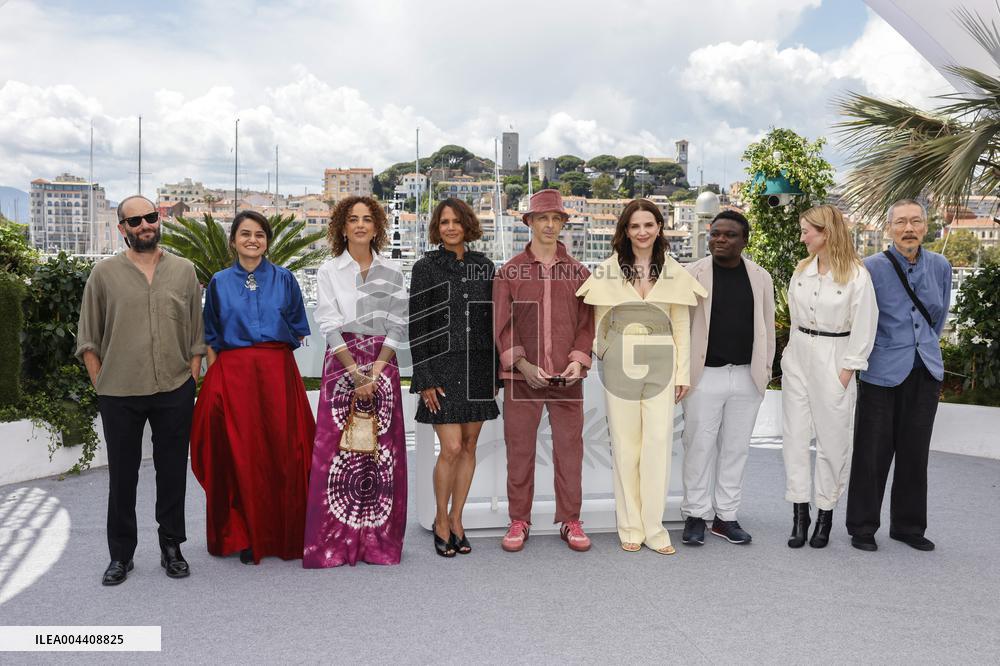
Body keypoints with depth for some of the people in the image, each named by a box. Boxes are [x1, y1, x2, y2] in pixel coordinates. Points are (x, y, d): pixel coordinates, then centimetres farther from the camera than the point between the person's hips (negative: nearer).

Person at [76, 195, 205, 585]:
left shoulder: (184, 271, 7)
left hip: (175, 392, 1)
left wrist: (191, 382, 4)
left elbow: (196, 335, 9)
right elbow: (88, 340, 5)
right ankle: (121, 555, 21)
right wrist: (101, 386, 1)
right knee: (122, 476, 8)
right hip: (119, 394, -1)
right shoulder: (104, 273, 3)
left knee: (173, 473, 9)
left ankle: (171, 548, 23)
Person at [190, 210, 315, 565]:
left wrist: (271, 355, 1)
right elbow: (211, 337, 11)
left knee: (282, 453, -1)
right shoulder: (220, 282, 10)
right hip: (234, 374, 0)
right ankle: (247, 538, 11)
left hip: (277, 373, 0)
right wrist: (216, 377, 0)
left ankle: (284, 536, 11)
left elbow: (297, 330, 11)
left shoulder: (284, 279, 8)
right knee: (241, 455, -1)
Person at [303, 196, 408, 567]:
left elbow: (397, 324, 3)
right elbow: (329, 324, -4)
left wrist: (376, 369, -9)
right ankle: (333, 542, 4)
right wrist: (355, 372, -13)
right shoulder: (329, 271, 4)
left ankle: (378, 540, 11)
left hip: (382, 364, 2)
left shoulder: (392, 272, 8)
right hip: (341, 362, -2)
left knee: (382, 450, 1)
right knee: (337, 449, -4)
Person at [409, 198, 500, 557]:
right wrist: (425, 379, -11)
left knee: (469, 447, 8)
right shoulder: (425, 268, -2)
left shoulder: (483, 266, 9)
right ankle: (441, 521, 13)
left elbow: (494, 320, 12)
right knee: (451, 449, -8)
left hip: (479, 367, 4)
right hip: (443, 367, -4)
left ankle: (456, 520, 21)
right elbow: (417, 326, -5)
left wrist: (495, 373, 8)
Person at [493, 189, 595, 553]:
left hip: (567, 379, 1)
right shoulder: (509, 272, 5)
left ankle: (570, 521, 17)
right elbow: (502, 326, 0)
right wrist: (524, 365, -11)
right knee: (519, 451, 5)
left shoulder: (579, 272, 9)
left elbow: (586, 324, 8)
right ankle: (519, 521, 17)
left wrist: (578, 360, -8)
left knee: (569, 449, 5)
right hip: (521, 377, -1)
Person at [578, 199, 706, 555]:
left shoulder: (675, 273, 6)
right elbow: (599, 322, 7)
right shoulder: (607, 271, 3)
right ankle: (630, 527, 14)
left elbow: (682, 327, 8)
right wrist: (601, 354, -3)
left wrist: (683, 372, 4)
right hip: (620, 364, -1)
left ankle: (653, 527, 9)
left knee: (658, 443, -1)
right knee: (625, 445, 4)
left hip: (661, 364, 1)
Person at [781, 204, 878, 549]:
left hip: (833, 358, -5)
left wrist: (847, 371, -9)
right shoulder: (802, 269, 7)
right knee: (795, 436, 4)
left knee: (832, 439, 3)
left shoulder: (856, 275, -10)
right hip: (798, 356, 5)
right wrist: (793, 352, 12)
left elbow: (863, 327, -8)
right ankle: (799, 514, 11)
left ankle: (825, 514, 16)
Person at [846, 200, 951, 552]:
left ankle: (909, 526, 25)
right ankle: (862, 527, 15)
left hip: (925, 373, 4)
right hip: (882, 373, -4)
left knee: (915, 453, 12)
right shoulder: (872, 268, -9)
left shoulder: (940, 266, 4)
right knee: (873, 454, 2)